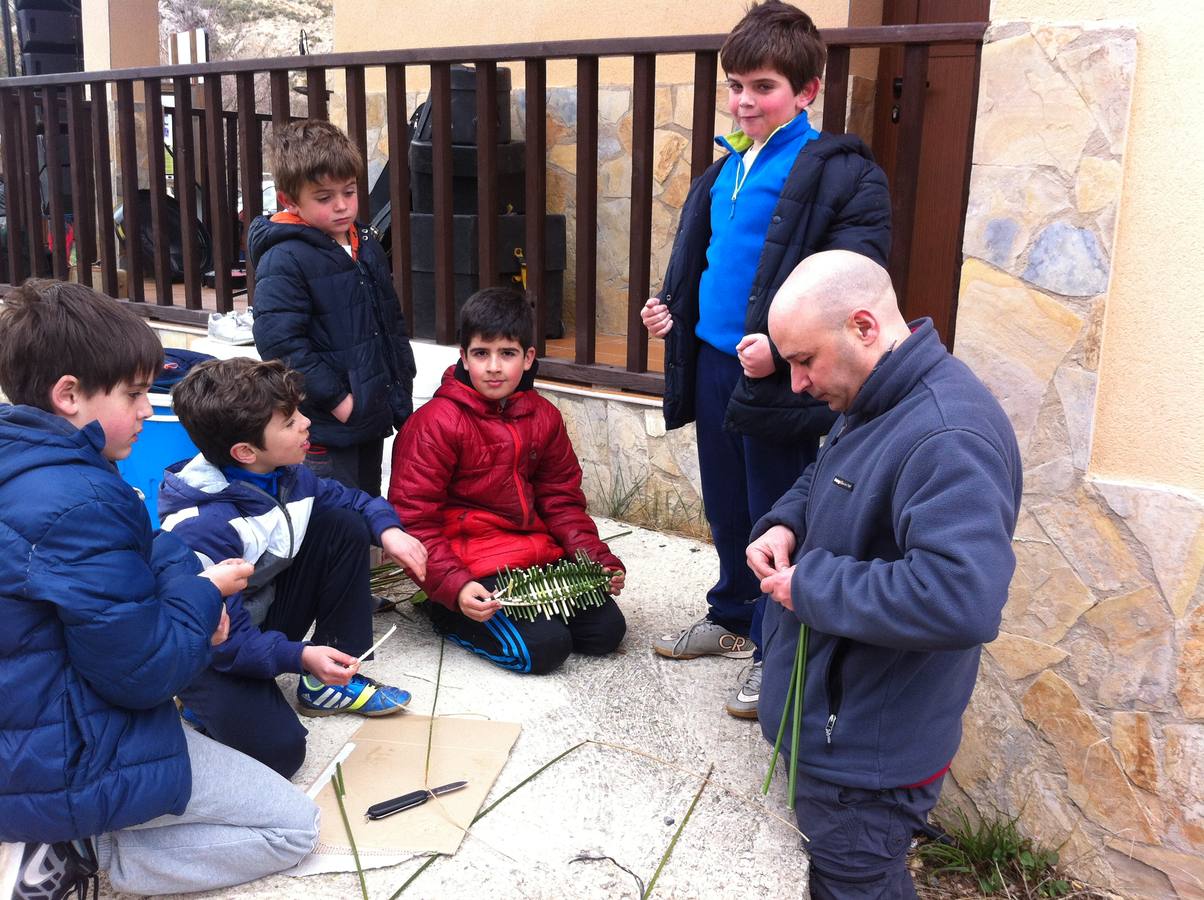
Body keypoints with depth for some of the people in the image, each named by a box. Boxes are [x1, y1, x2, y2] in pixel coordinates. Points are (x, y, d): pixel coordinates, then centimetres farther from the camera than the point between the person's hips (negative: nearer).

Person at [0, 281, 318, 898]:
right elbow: (143, 672, -23)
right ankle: (91, 849, -5)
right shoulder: (81, 504, -28)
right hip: (70, 770, -9)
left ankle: (71, 838, 12)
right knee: (295, 828, 2)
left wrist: (188, 597, 0)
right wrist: (204, 594, -6)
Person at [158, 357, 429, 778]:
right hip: (213, 653, -8)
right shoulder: (202, 529, -32)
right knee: (277, 749, -29)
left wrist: (389, 530, -10)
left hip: (265, 621, 8)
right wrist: (299, 656, -41)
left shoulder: (287, 475, -9)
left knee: (345, 526, -7)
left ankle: (327, 684, 1)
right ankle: (200, 700, 5)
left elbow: (346, 498, 10)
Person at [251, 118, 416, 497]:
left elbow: (392, 324, 19)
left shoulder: (367, 246, 10)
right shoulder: (285, 260, -15)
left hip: (374, 420, 8)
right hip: (325, 432, -8)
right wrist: (335, 399, -20)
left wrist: (401, 392, 14)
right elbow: (279, 341, -22)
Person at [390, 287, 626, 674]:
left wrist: (598, 558, -1)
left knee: (606, 630, -4)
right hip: (471, 566, -6)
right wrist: (455, 587, -26)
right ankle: (447, 613, 4)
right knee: (544, 648, -20)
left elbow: (562, 500, 13)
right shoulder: (435, 424, -13)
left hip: (535, 554, 6)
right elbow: (412, 520, -15)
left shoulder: (543, 417, 6)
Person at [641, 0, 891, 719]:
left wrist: (781, 348, -27)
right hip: (713, 365, 8)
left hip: (779, 381, -7)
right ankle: (733, 617, 38)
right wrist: (670, 304, 9)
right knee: (726, 509, 20)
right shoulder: (727, 167, 13)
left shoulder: (842, 172, -12)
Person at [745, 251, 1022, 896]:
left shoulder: (947, 438, -30)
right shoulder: (870, 402, 4)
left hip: (866, 754, -10)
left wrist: (811, 586, -28)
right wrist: (784, 524, -1)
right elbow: (823, 479, 22)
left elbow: (962, 600, -40)